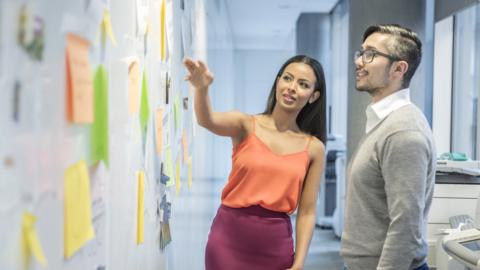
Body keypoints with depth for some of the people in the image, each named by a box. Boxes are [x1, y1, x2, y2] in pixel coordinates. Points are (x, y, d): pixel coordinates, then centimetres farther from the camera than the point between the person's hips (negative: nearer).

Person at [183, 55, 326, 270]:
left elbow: (307, 212, 0)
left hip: (275, 244, 1)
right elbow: (207, 120, -22)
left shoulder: (313, 148, 1)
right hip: (229, 236, -1)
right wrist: (201, 88, -42)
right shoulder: (246, 125, -2)